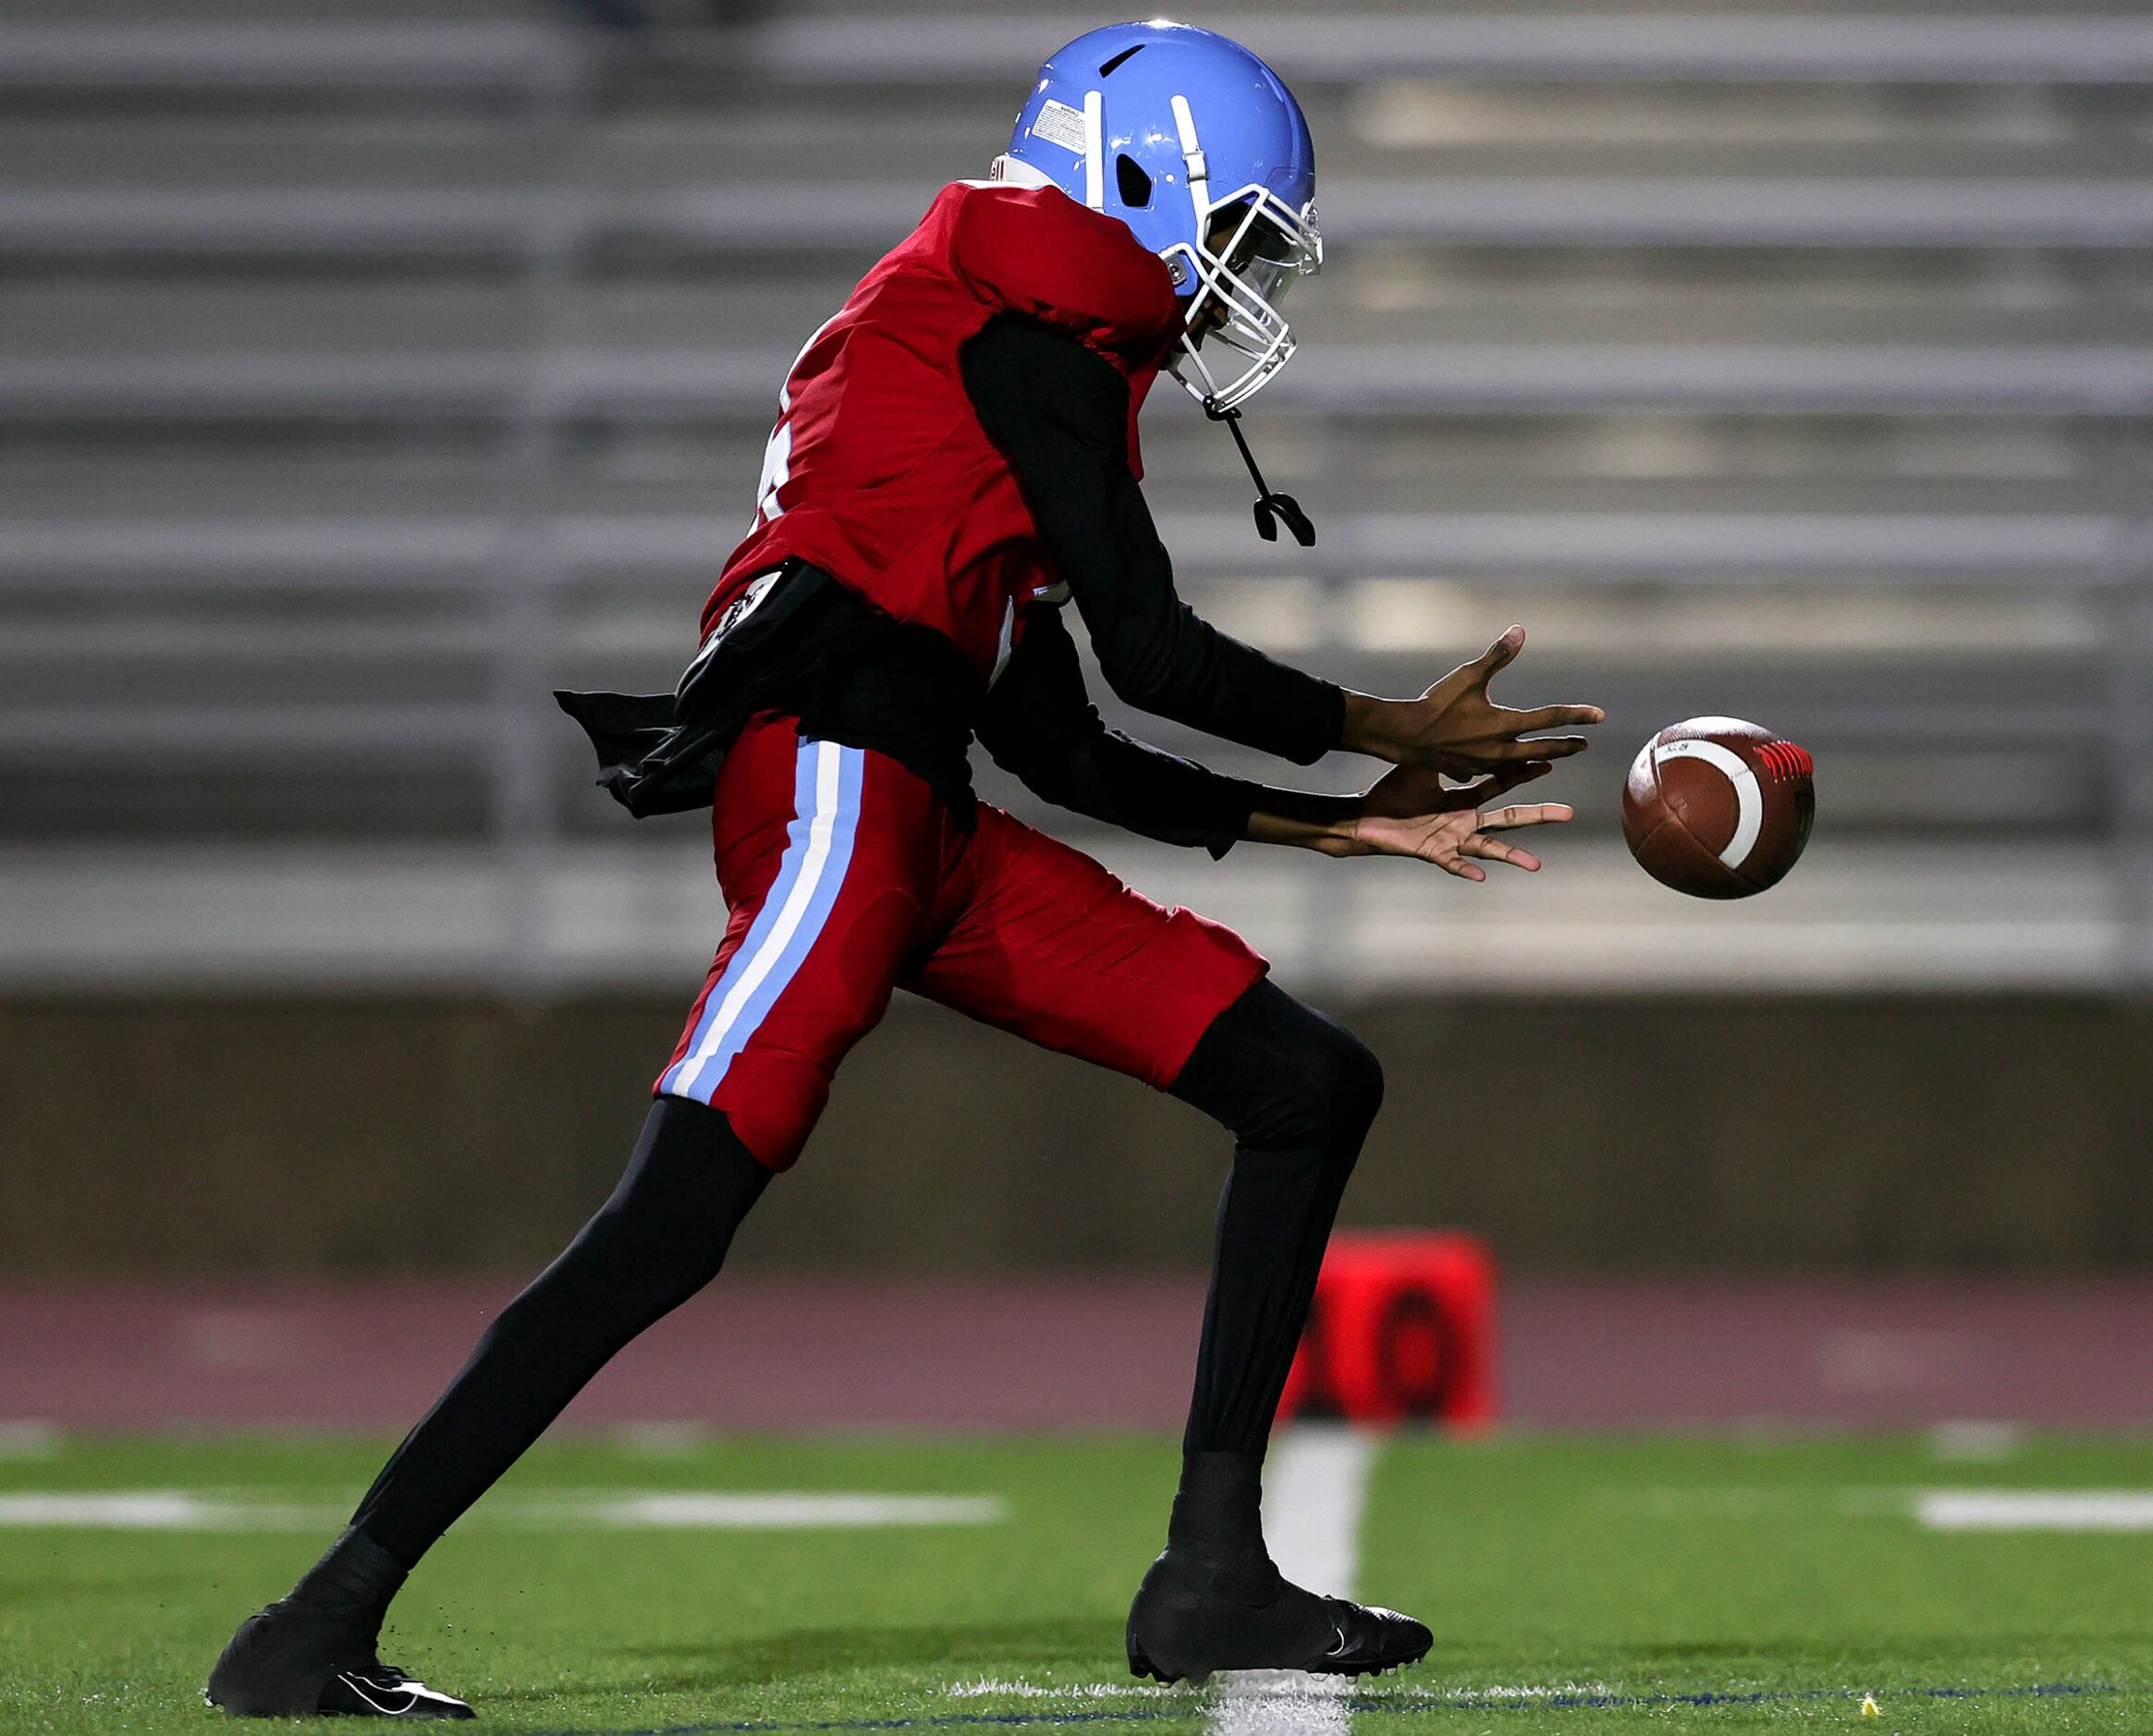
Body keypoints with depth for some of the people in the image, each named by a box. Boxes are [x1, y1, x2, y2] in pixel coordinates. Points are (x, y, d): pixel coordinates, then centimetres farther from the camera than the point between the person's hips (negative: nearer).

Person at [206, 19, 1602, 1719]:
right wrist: (1397, 733, 8)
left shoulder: (1032, 357, 28)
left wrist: (1344, 821, 26)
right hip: (839, 772, -10)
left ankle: (1214, 1579, 5)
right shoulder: (1025, 325, -1)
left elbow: (1062, 748, 27)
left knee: (1312, 1085, 9)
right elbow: (1154, 654, -5)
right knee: (680, 1217, -20)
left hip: (927, 828, 10)